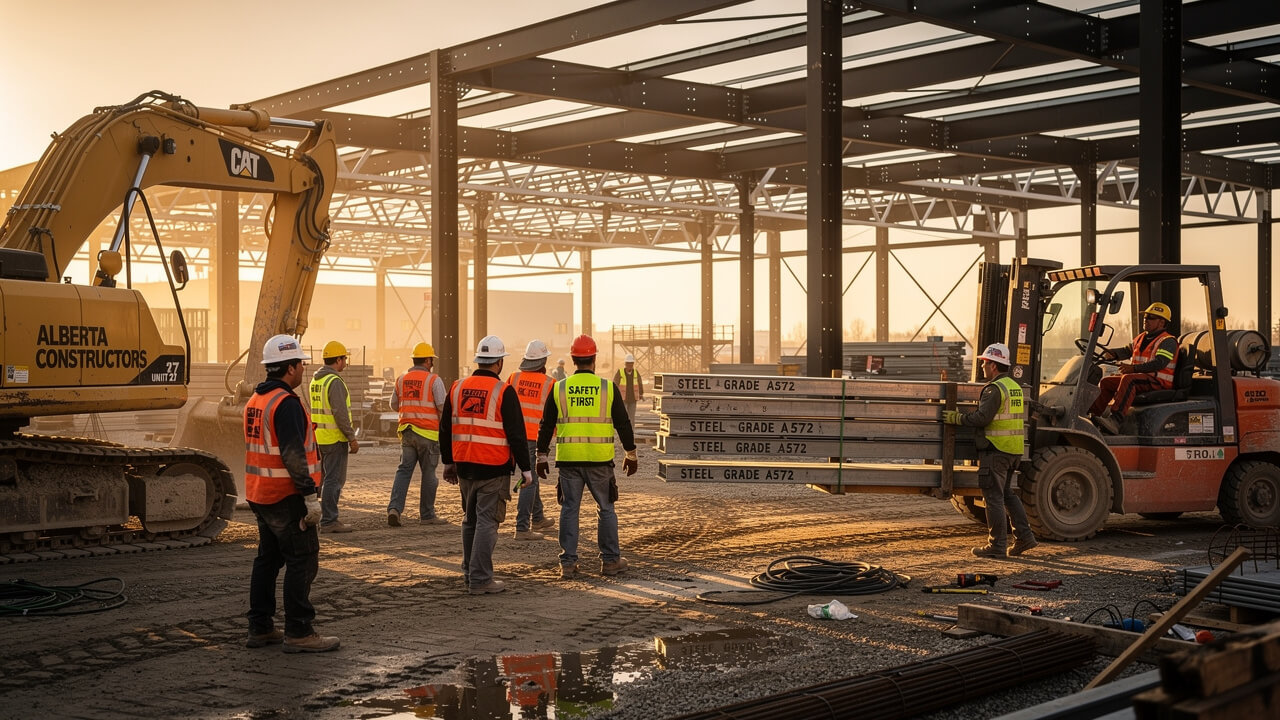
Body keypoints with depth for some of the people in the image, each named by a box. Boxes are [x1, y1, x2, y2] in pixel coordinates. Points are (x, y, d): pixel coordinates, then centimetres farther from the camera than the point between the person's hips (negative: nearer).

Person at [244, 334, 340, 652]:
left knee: (268, 559, 15)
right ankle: (298, 632, -3)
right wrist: (310, 496, -21)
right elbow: (294, 455, -23)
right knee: (303, 561, -5)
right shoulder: (286, 403, -17)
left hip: (260, 495, 10)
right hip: (285, 497, -10)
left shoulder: (256, 400, 14)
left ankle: (260, 628, 20)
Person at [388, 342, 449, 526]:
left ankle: (394, 508, -10)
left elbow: (394, 405, 17)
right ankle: (427, 515, 10)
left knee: (404, 470, 7)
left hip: (407, 432, 5)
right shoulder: (434, 380, -8)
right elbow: (443, 407, -12)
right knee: (428, 474, 4)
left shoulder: (402, 379, 8)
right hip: (428, 433, -5)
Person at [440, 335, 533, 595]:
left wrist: (448, 462, 22)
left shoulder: (457, 388, 6)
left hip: (464, 467, 6)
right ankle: (480, 579, -2)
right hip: (493, 469, -6)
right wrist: (525, 468, -4)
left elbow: (445, 429, 13)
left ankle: (470, 572, 28)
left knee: (471, 520, 19)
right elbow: (516, 434, -11)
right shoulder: (503, 392, -10)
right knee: (487, 522, -2)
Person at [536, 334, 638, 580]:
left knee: (569, 509, 7)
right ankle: (610, 560, 16)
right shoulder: (608, 388, -1)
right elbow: (623, 423, 4)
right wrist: (631, 454, 14)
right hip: (600, 459, -1)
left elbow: (546, 425, 6)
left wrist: (542, 456, 15)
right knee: (605, 509, 11)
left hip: (568, 460, 1)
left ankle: (568, 563, 7)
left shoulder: (559, 388, 2)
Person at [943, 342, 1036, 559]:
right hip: (1014, 450, 9)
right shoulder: (1015, 387, 14)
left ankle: (997, 545, 0)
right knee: (1007, 493, 19)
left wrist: (957, 418, -10)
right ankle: (1024, 536, 15)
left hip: (996, 450, -9)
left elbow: (982, 418, -22)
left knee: (994, 497, -3)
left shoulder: (995, 389, -15)